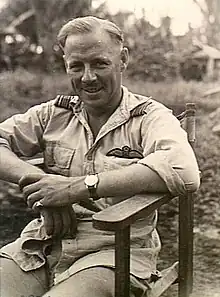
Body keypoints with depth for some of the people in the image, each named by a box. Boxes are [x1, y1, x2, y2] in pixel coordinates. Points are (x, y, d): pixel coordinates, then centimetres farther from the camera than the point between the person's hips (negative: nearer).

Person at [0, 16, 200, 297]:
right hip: (45, 245, 4)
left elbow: (184, 172, -22)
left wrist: (79, 187, -22)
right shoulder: (54, 113, 14)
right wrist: (34, 178, -14)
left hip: (115, 251, -3)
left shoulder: (150, 117, -1)